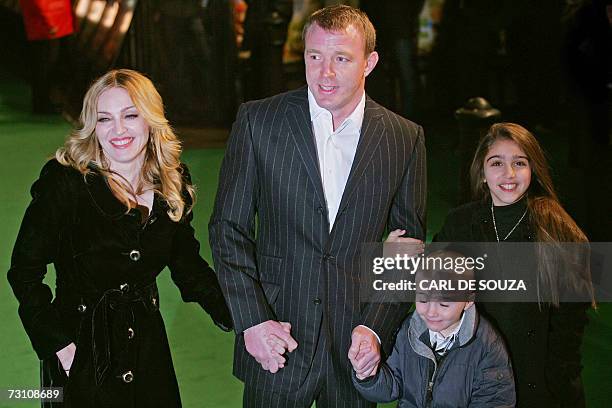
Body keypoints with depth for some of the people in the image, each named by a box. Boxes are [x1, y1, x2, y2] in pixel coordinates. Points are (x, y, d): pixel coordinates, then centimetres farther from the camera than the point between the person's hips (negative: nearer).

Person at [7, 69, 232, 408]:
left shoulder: (173, 185, 1)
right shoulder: (64, 183, -14)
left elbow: (188, 266, 11)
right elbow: (24, 272, -10)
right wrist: (59, 345, -16)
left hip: (147, 348, 4)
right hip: (81, 356, -4)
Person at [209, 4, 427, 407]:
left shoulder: (405, 139, 0)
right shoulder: (257, 121, -4)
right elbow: (228, 227, -2)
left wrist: (376, 328, -7)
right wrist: (252, 321, -10)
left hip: (358, 345, 1)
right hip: (276, 344, -1)